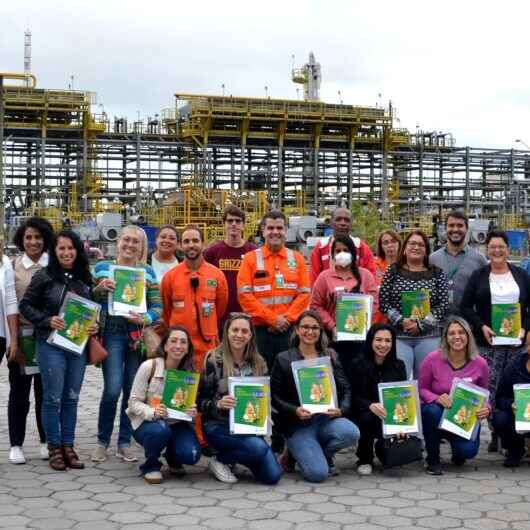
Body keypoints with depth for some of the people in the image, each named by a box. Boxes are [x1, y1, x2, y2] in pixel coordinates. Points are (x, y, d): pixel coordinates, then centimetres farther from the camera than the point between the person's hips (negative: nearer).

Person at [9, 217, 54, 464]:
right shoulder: (12, 266, 1)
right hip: (21, 335, -1)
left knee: (45, 390, 9)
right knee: (19, 392, 6)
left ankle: (47, 441, 21)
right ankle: (16, 444, 14)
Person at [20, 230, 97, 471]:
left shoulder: (85, 279, 8)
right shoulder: (44, 277, -4)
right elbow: (26, 306, -2)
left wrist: (95, 325, -2)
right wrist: (47, 320, -15)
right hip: (51, 345, -4)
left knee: (71, 398, 9)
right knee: (53, 397, 0)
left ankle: (68, 446, 18)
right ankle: (54, 448, 11)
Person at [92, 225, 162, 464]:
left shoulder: (148, 272, 8)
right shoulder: (102, 268, 6)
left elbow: (157, 306, 4)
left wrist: (145, 319, -15)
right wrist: (100, 288, -11)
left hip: (139, 335, 2)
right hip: (112, 335, -2)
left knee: (133, 390, 6)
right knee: (112, 389, -11)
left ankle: (125, 442, 19)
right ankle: (102, 441, 8)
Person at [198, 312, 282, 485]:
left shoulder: (258, 363, 9)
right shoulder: (214, 361, -7)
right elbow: (201, 401, -7)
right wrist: (218, 404, -26)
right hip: (218, 426, -5)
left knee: (272, 476, -12)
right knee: (259, 448, -31)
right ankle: (219, 460, -3)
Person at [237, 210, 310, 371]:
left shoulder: (297, 259, 9)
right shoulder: (250, 259, 2)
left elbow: (304, 293, 4)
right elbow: (244, 295, -5)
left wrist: (287, 319, -9)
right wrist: (273, 318, -11)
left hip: (290, 330, 2)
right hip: (260, 330, -2)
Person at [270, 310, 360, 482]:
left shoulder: (330, 356, 14)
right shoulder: (284, 359, 5)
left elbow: (346, 389, 9)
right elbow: (274, 396, 0)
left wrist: (341, 410, -11)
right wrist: (295, 410, -17)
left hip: (326, 418, 4)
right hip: (298, 423, -3)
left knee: (351, 432, -31)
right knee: (318, 473, -23)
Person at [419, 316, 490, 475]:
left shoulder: (480, 364, -8)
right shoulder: (432, 359, -14)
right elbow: (422, 389, -5)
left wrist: (486, 409, -17)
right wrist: (436, 398, -26)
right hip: (437, 415, -1)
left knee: (468, 451, -26)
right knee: (432, 410, -37)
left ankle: (458, 452, 19)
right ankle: (433, 460, -12)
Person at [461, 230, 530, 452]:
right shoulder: (478, 276, 7)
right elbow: (466, 307, 3)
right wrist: (482, 326, -10)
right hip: (488, 343, -1)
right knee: (491, 388, -5)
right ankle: (495, 434, 5)